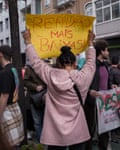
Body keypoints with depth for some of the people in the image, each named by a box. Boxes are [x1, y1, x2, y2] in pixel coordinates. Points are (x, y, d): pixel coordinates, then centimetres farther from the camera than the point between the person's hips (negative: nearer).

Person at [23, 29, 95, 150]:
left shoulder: (51, 76, -9)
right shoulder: (83, 77, -8)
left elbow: (35, 62, 5)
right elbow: (91, 63, 12)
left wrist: (28, 42, 19)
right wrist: (90, 42, 27)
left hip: (55, 133, 0)